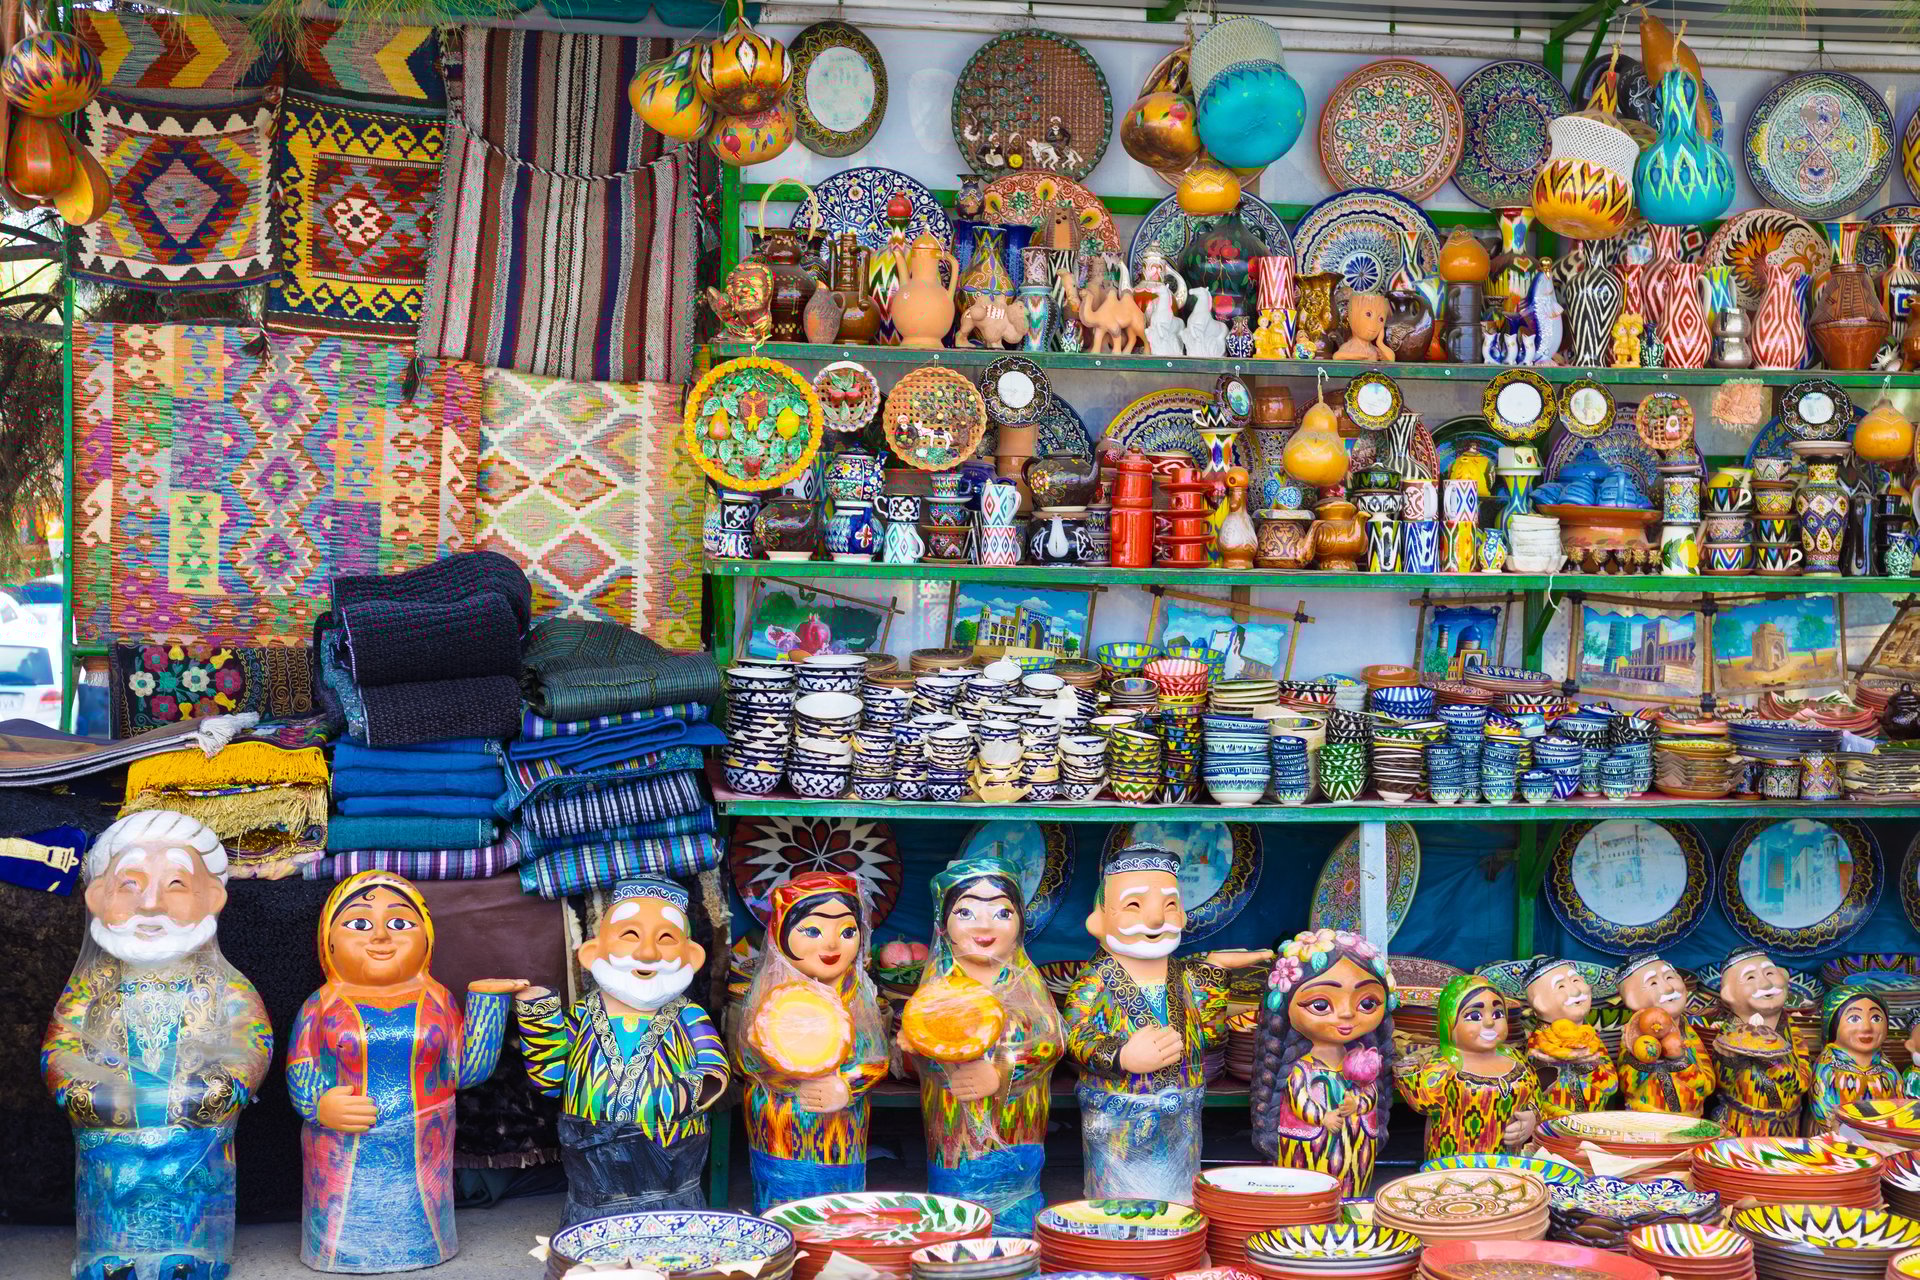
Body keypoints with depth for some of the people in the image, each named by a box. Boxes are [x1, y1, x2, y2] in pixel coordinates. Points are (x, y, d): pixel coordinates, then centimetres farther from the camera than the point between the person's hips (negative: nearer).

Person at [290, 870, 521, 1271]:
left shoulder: (437, 1001, 4)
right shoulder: (322, 1006, -1)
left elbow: (466, 1071, 3)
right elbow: (300, 1069, 0)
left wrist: (486, 1000, 0)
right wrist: (319, 1104, -21)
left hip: (420, 1155, 2)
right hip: (343, 1156, -1)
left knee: (417, 1232, 10)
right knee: (343, 1226, 3)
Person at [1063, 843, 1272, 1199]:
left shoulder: (1185, 977, 3)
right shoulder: (1096, 982, -10)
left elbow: (1212, 1034, 2)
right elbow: (1075, 1035, -15)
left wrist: (1211, 975, -4)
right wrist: (1120, 1056, -31)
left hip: (1180, 1119, 4)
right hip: (1118, 1125, -4)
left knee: (1179, 1195, 13)